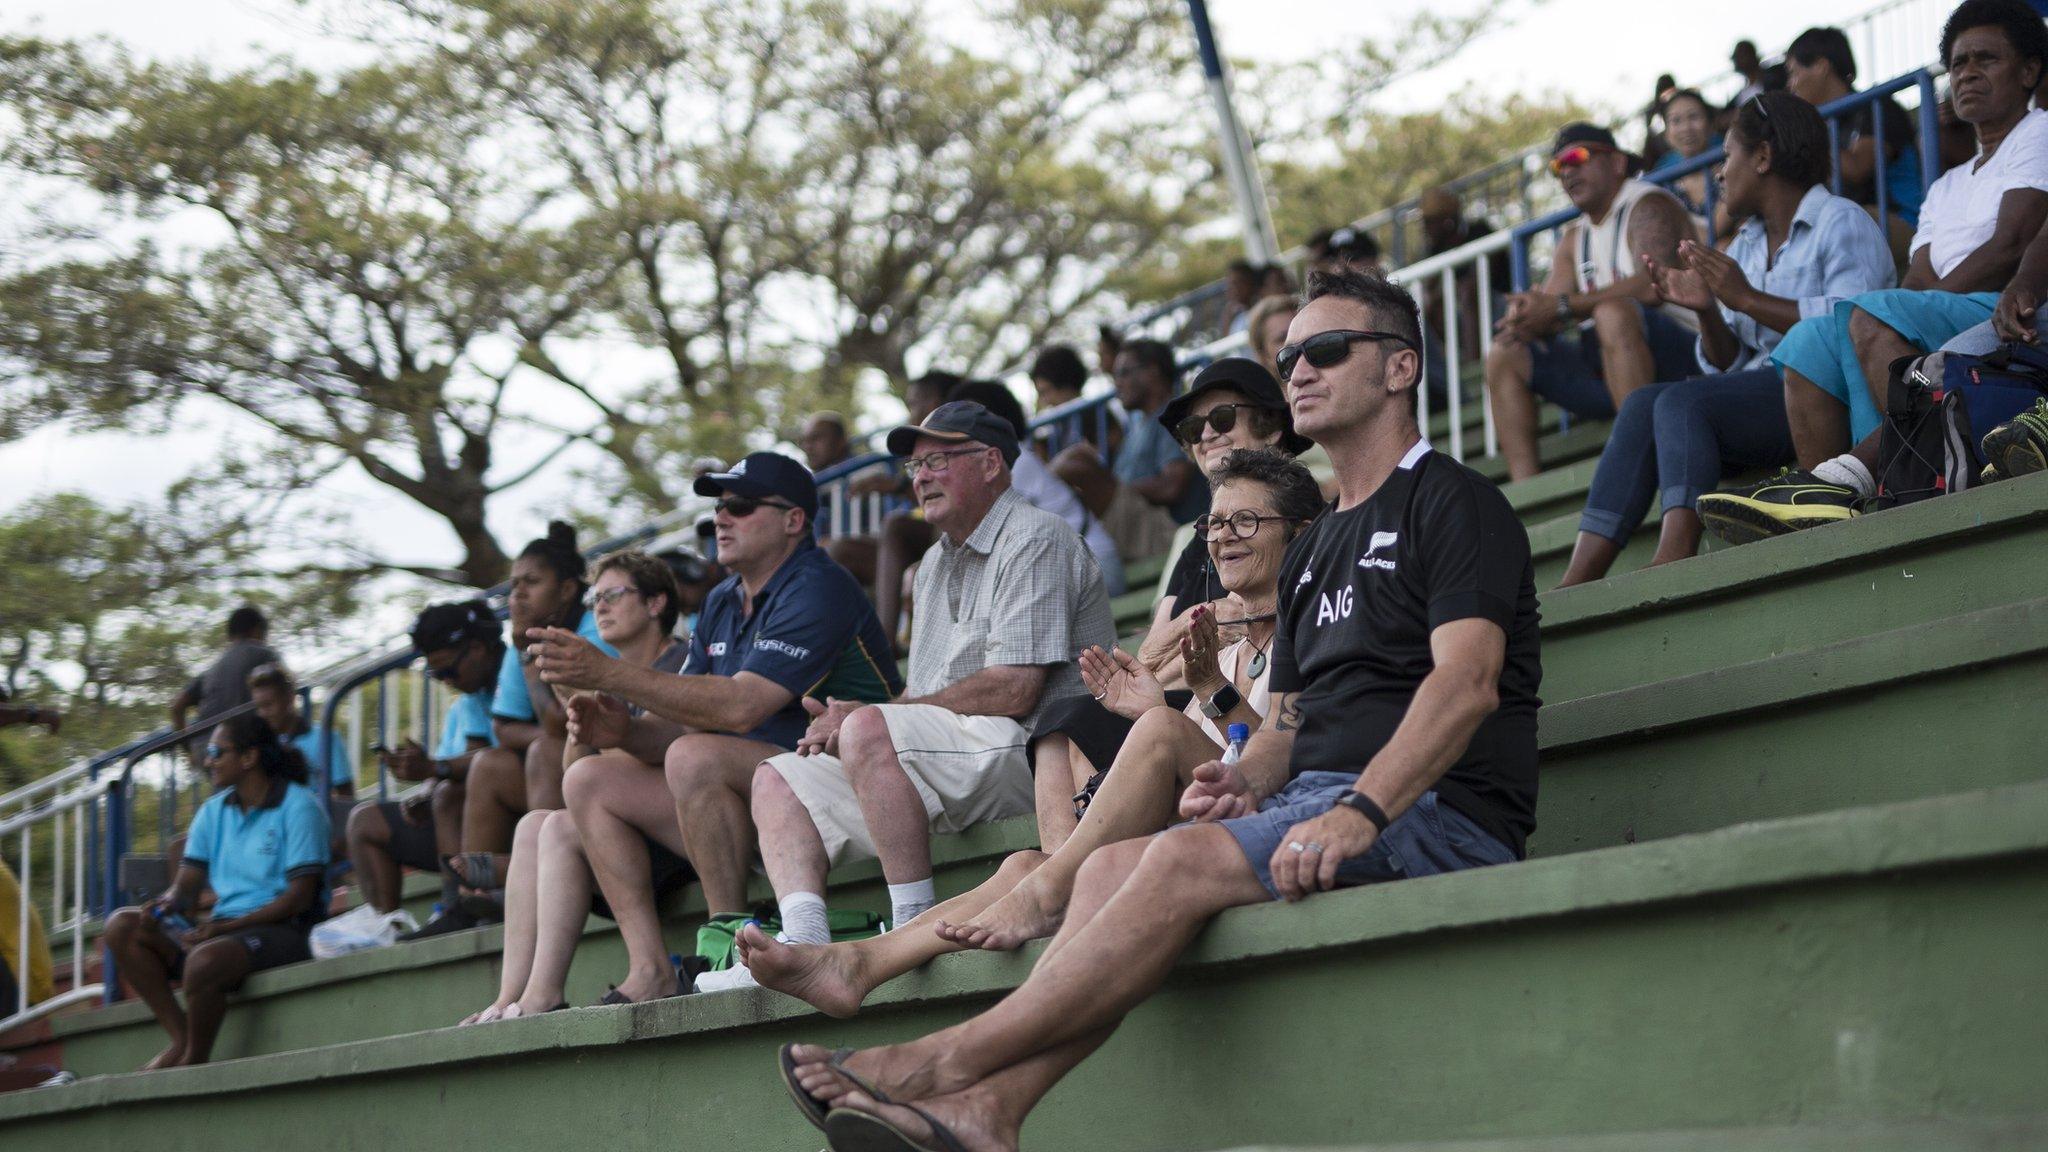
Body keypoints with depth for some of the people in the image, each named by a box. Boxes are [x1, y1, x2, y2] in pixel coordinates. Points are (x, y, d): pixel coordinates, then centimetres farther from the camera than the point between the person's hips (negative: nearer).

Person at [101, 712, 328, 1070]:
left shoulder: (298, 805, -6)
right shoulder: (213, 812, 16)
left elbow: (301, 896, -13)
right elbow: (187, 885, 11)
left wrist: (225, 926, -20)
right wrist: (166, 904, -15)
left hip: (282, 930, -8)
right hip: (224, 928, 8)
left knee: (206, 959, -38)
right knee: (122, 926, -10)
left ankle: (194, 1060, -15)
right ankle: (181, 1036, -15)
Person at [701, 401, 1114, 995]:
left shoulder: (1034, 539, -6)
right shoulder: (937, 565, 23)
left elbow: (1013, 691, -18)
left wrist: (859, 720, -13)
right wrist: (841, 723, -2)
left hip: (1031, 751, -10)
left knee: (870, 732, -32)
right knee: (778, 778, 5)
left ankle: (917, 932, -31)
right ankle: (803, 943, -18)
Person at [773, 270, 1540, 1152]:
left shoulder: (1455, 502, -1)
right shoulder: (1316, 548, 27)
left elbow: (1468, 683, -16)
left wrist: (1357, 813, -28)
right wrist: (1244, 780, 0)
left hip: (1438, 813, -8)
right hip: (1312, 801, 8)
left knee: (1186, 858, -29)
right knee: (1112, 866, -16)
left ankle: (945, 1062, -31)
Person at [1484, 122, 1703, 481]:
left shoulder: (1647, 206, -5)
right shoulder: (1575, 237, 21)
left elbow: (1652, 286, -23)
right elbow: (1548, 303, 11)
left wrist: (1563, 307, -23)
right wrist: (1525, 319, -15)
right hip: (1604, 366, 9)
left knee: (1613, 312, -36)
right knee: (1504, 357, 1)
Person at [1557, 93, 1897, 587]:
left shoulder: (1843, 223, 0)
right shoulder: (1745, 245, 25)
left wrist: (1749, 299, -15)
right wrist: (1708, 310, 0)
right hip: (1762, 393, 7)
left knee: (1682, 401, -27)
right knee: (1643, 403, -17)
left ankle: (1674, 557, -45)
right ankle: (1577, 582, -30)